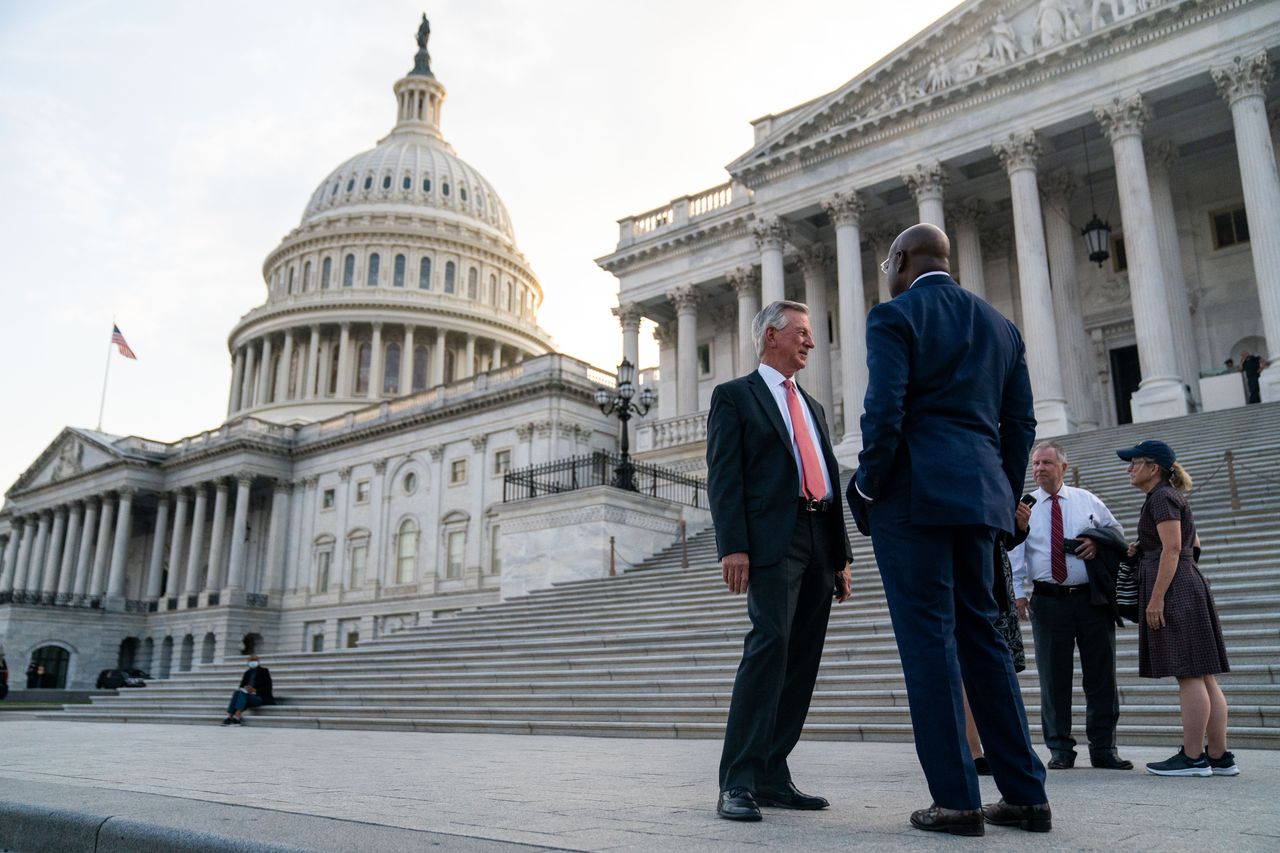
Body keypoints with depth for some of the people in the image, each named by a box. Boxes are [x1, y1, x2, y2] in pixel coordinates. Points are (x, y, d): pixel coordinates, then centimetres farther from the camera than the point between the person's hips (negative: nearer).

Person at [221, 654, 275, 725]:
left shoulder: (264, 671, 2)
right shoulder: (248, 672, 18)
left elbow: (267, 688, -6)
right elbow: (242, 686, 12)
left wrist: (255, 690, -19)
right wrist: (244, 688, -11)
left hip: (261, 698, -5)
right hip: (248, 695, 5)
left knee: (243, 693, -32)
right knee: (237, 692, -26)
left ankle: (237, 718, -50)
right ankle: (229, 716, -40)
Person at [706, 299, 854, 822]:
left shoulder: (813, 407, 27)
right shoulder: (734, 396, 6)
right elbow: (724, 476, -5)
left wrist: (842, 556, 16)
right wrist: (732, 546, -17)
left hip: (818, 545, 7)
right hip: (771, 541, -7)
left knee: (800, 661, 4)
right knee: (769, 645, -18)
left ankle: (772, 777, 10)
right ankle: (738, 783, -14)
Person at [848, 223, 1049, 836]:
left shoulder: (894, 316, -3)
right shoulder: (1000, 326, 18)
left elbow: (884, 413, -14)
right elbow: (1020, 424, 15)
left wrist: (867, 488, -3)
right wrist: (1004, 497, 20)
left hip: (914, 493, -7)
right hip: (980, 497, 7)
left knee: (928, 637, -3)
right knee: (981, 634, 12)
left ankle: (956, 799, -1)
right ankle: (1025, 794, 14)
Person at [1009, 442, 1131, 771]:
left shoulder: (1087, 500, 9)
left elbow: (1118, 532, 16)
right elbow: (1014, 553, 0)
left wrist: (1099, 542, -7)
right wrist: (1018, 593, -10)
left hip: (1093, 599, 2)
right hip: (1049, 601, -1)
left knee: (1102, 675, 5)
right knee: (1053, 678, 4)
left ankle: (1103, 749, 16)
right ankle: (1060, 750, 14)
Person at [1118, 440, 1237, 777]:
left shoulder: (1162, 497, -10)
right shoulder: (1172, 496, 21)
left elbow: (1172, 549, -18)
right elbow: (1193, 543, 27)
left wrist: (1156, 598, -21)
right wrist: (1144, 549, 17)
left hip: (1173, 589, -10)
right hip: (1189, 585, 10)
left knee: (1189, 676, -8)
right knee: (1203, 676, 9)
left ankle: (1192, 757, -4)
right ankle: (1219, 756, 12)